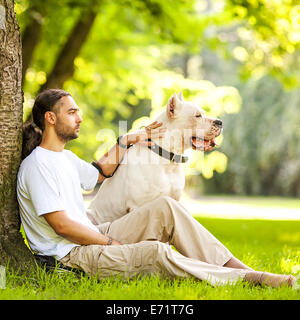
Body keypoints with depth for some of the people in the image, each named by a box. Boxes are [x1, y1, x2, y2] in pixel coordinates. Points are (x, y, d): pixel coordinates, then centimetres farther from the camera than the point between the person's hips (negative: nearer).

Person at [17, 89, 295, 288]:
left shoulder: (66, 158, 15)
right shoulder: (37, 164, -15)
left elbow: (97, 174, 36)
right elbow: (62, 225, -20)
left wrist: (125, 142, 29)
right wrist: (111, 243, -14)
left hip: (93, 237, 10)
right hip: (70, 257, -10)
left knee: (165, 208, -4)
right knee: (156, 253, -30)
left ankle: (233, 265, -11)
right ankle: (247, 279, -26)